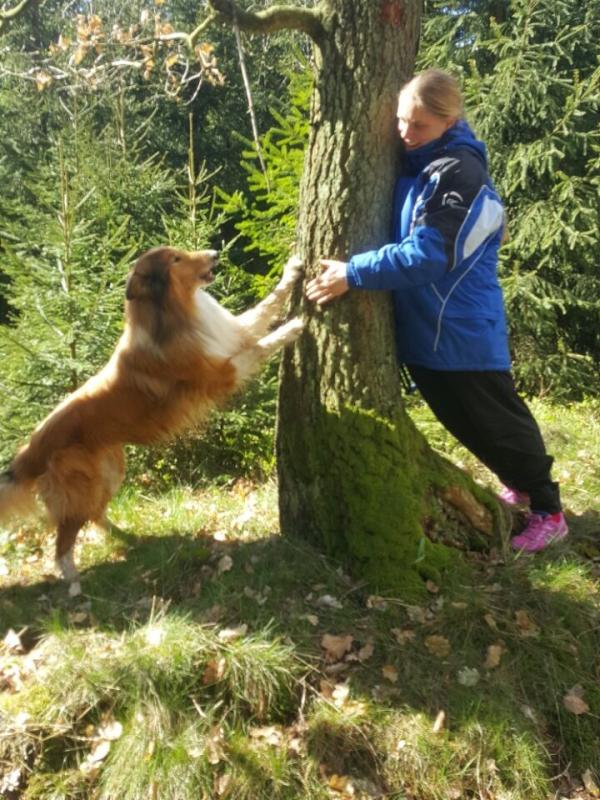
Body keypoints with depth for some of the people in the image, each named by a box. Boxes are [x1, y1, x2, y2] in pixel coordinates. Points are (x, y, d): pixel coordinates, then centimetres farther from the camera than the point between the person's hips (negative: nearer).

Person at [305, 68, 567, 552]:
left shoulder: (459, 172, -19)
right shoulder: (413, 162, 9)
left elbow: (426, 255, -27)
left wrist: (353, 274, -25)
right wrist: (353, 267, 4)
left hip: (463, 329, -9)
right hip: (423, 326, 9)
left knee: (498, 420, 4)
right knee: (466, 422, 20)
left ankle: (548, 511, 23)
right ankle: (520, 483, 42)